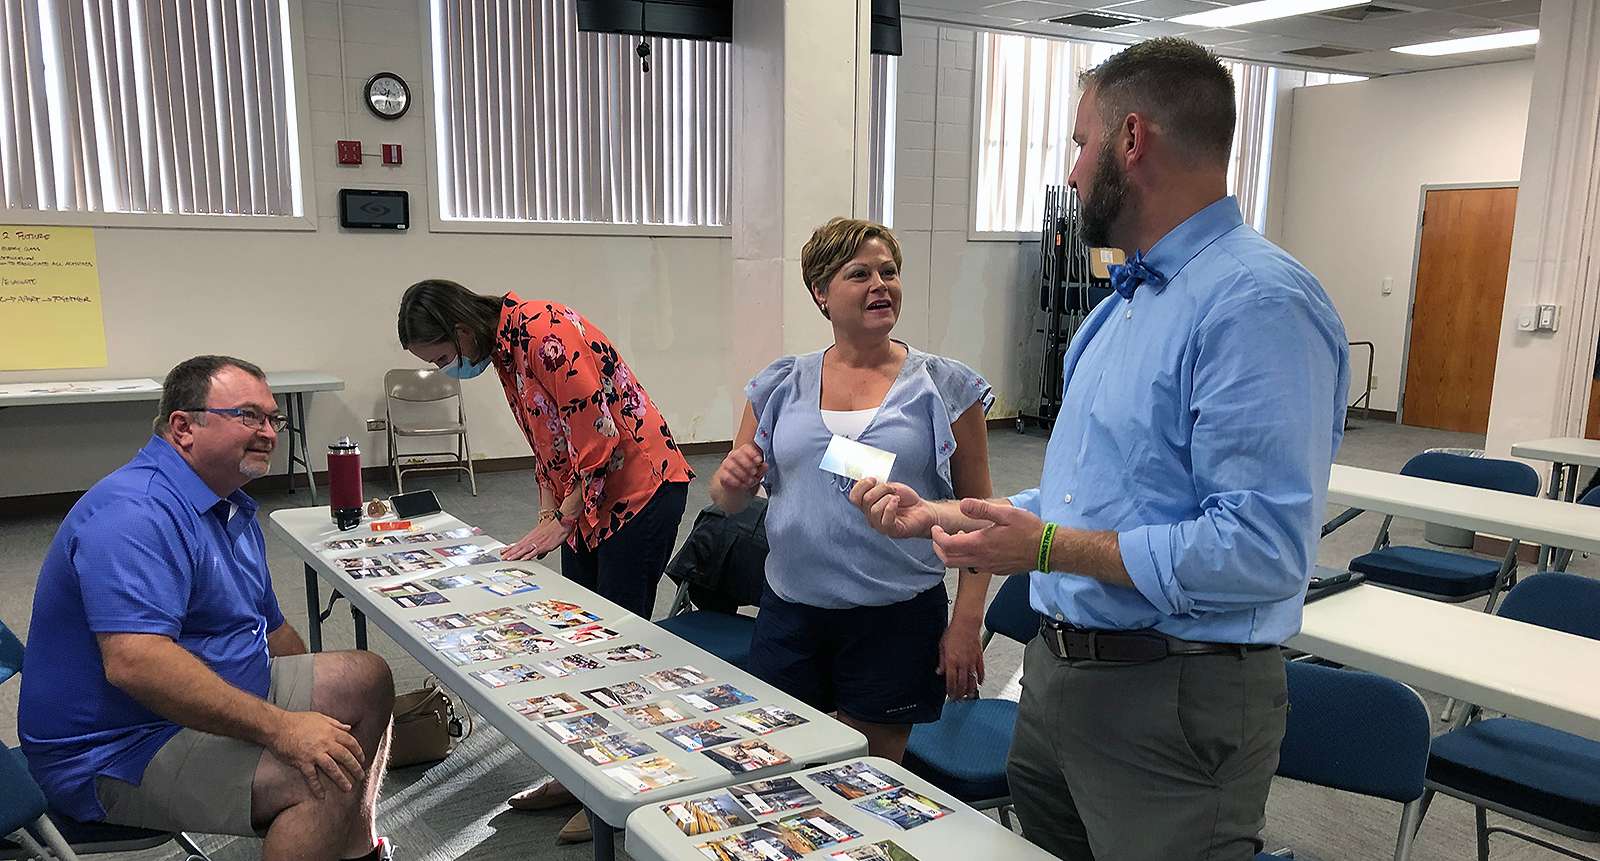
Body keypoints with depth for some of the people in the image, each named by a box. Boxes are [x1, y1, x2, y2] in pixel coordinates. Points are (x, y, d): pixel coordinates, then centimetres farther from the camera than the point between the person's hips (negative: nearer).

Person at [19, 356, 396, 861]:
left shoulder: (230, 507, 11)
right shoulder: (135, 513, -24)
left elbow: (268, 628, 20)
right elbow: (134, 661, -36)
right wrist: (279, 728, -34)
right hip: (116, 753, -11)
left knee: (368, 678, 10)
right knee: (328, 781, -28)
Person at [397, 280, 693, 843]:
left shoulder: (543, 332, -22)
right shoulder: (503, 346, 8)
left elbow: (598, 439, -23)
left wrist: (559, 522, -14)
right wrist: (546, 520, 7)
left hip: (642, 487, -9)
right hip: (588, 496, 9)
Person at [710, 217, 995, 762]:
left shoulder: (946, 387, -3)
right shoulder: (782, 385, 4)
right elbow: (727, 500, 10)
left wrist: (966, 624, -7)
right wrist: (733, 480, -13)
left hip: (897, 617, -2)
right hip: (790, 614, 2)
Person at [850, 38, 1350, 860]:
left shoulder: (1257, 302, -20)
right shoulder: (1127, 299, 12)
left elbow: (1262, 549, -27)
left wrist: (1050, 548, -23)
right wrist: (940, 515, 14)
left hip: (1175, 701, -9)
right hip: (1057, 673, 9)